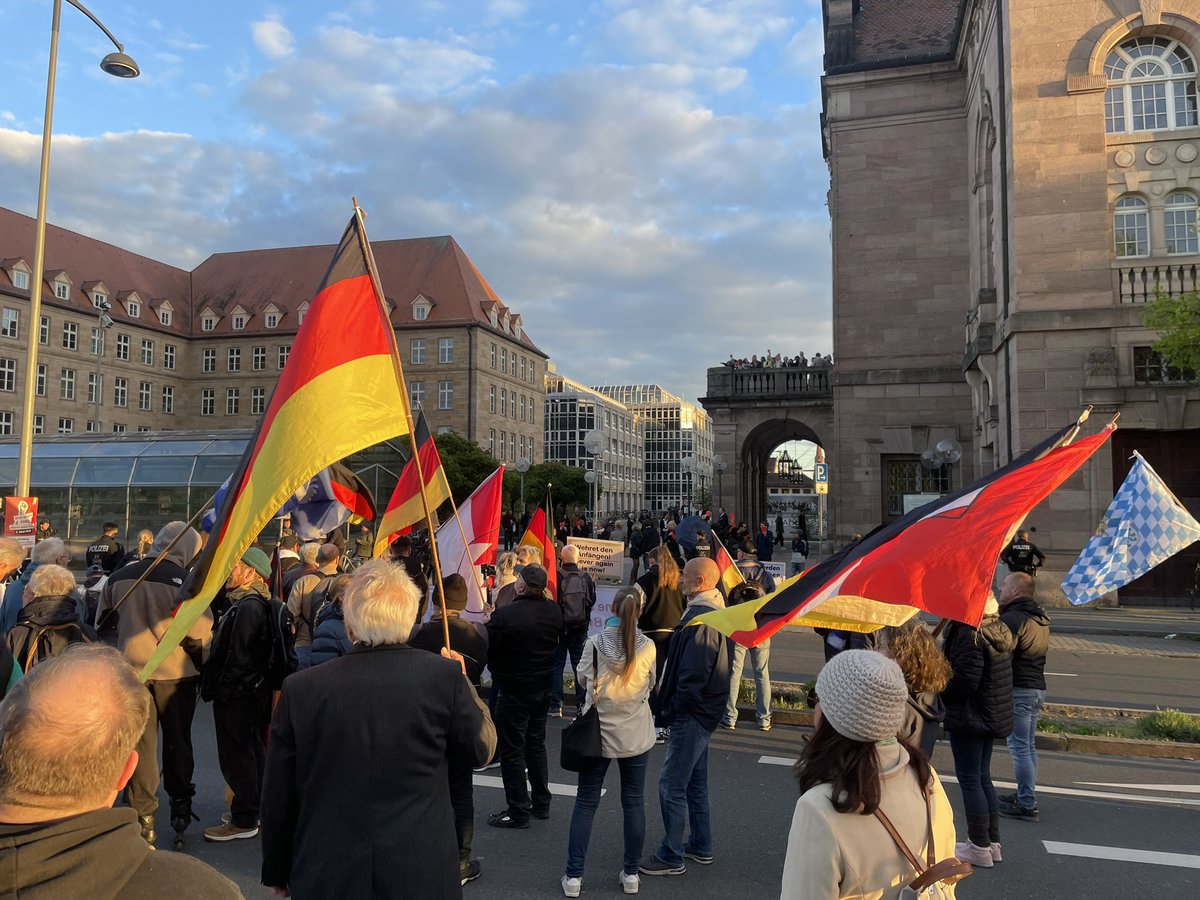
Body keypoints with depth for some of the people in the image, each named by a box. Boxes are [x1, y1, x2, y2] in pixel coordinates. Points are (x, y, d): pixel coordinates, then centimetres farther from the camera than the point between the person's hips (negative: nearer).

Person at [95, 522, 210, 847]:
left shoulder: (118, 578, -1)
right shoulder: (185, 581, -16)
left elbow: (103, 623, 11)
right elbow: (200, 634, -17)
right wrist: (201, 666, 1)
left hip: (130, 671, 3)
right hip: (175, 674, -2)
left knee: (140, 743, 10)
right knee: (177, 742, 16)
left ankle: (142, 817, 12)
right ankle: (181, 805, 28)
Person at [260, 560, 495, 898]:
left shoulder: (300, 688, -10)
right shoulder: (445, 676, -15)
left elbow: (277, 797, -1)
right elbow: (481, 748, 0)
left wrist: (276, 870, 14)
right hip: (421, 873, -1)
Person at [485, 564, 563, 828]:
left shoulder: (506, 614, -25)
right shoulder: (553, 610, -5)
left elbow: (486, 648, -17)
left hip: (514, 691, -7)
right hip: (543, 689, 7)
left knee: (512, 750, 6)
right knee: (536, 744, 21)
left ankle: (518, 811, 13)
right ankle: (541, 804, 31)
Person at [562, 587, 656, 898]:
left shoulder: (594, 643, -14)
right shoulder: (647, 647, -12)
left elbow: (583, 680, 2)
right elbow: (650, 685, 4)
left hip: (598, 733, 0)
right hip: (636, 735, 1)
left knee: (585, 803, 11)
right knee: (634, 802, 14)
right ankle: (631, 873, 23)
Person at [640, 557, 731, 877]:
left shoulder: (700, 617, -23)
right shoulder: (714, 611, 10)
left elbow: (693, 674, -26)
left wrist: (672, 709, -15)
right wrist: (669, 704, 15)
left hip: (692, 716, -11)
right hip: (704, 711, 11)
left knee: (672, 785, -1)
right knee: (696, 780, 20)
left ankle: (671, 856, 9)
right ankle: (701, 846, 33)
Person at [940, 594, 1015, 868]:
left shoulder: (970, 635, -22)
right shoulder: (998, 632, 8)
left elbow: (965, 681, -24)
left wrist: (938, 692, -7)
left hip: (969, 717, -9)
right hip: (994, 717, 9)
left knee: (969, 779, 1)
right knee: (983, 777, 18)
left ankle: (980, 848, 9)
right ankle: (993, 842, 27)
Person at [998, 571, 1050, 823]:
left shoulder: (1011, 618, -17)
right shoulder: (1041, 618, 14)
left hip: (1018, 689, -10)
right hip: (1037, 687, 10)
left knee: (1019, 747, -4)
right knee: (1028, 745, 17)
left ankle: (1026, 804, 0)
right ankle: (1026, 796, 26)